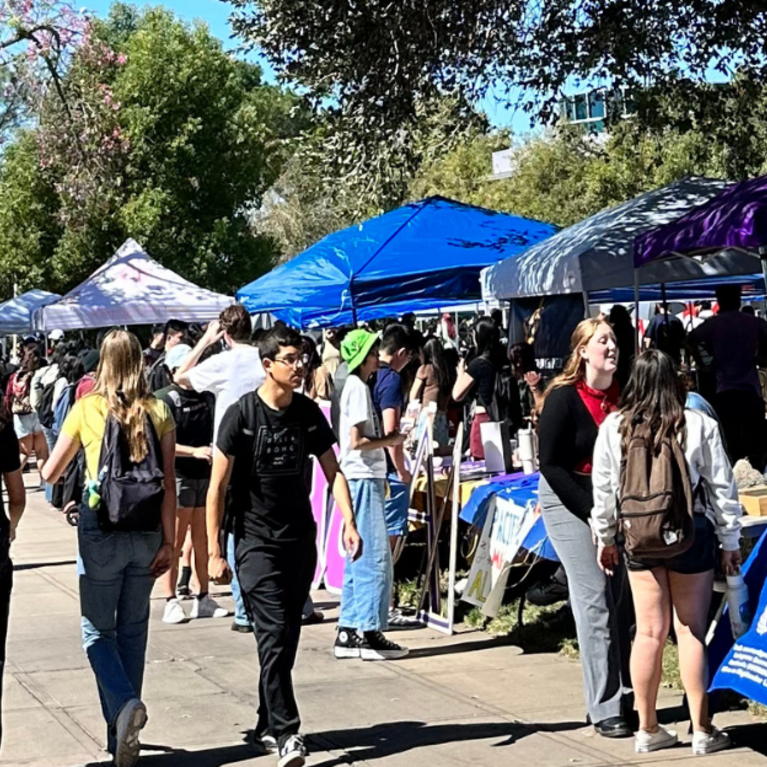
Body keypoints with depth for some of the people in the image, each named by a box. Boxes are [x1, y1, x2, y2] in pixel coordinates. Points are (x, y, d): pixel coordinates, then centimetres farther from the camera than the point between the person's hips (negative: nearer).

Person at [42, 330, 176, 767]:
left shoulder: (86, 408, -4)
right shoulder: (159, 411, 0)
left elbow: (51, 473, 3)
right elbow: (168, 482, -5)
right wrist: (169, 541, -2)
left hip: (101, 529, -2)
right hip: (147, 530, 3)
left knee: (97, 630, 9)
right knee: (133, 629, 14)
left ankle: (124, 704, -18)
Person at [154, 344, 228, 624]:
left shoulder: (206, 395, 11)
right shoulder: (164, 399, -7)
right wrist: (195, 451, -24)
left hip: (205, 475, 6)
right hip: (178, 476, -6)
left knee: (203, 540, 10)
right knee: (174, 542, -2)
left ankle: (203, 599, 17)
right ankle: (171, 602, 3)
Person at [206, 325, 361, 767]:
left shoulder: (309, 413, 4)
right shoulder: (242, 414, -9)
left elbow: (332, 470, 9)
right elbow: (218, 486, -7)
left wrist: (349, 521, -8)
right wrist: (214, 552, -9)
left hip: (301, 541, 5)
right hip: (257, 543, -5)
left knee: (287, 639, 10)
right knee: (274, 635, -12)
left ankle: (268, 726, 23)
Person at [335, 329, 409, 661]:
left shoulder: (355, 386, 17)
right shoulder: (358, 388, -12)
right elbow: (357, 441, -18)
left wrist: (386, 440, 9)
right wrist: (392, 440, -7)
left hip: (362, 479, 10)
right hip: (364, 480, -10)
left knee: (359, 559, 11)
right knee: (375, 557, -8)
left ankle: (349, 633, 14)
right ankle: (369, 633, -6)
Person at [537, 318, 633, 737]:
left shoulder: (622, 396, 3)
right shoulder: (563, 398, -10)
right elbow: (551, 464, -11)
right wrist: (593, 510, -15)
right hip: (569, 501, -5)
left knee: (619, 597, 5)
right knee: (595, 600, -7)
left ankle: (626, 694, 14)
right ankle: (605, 709, -2)